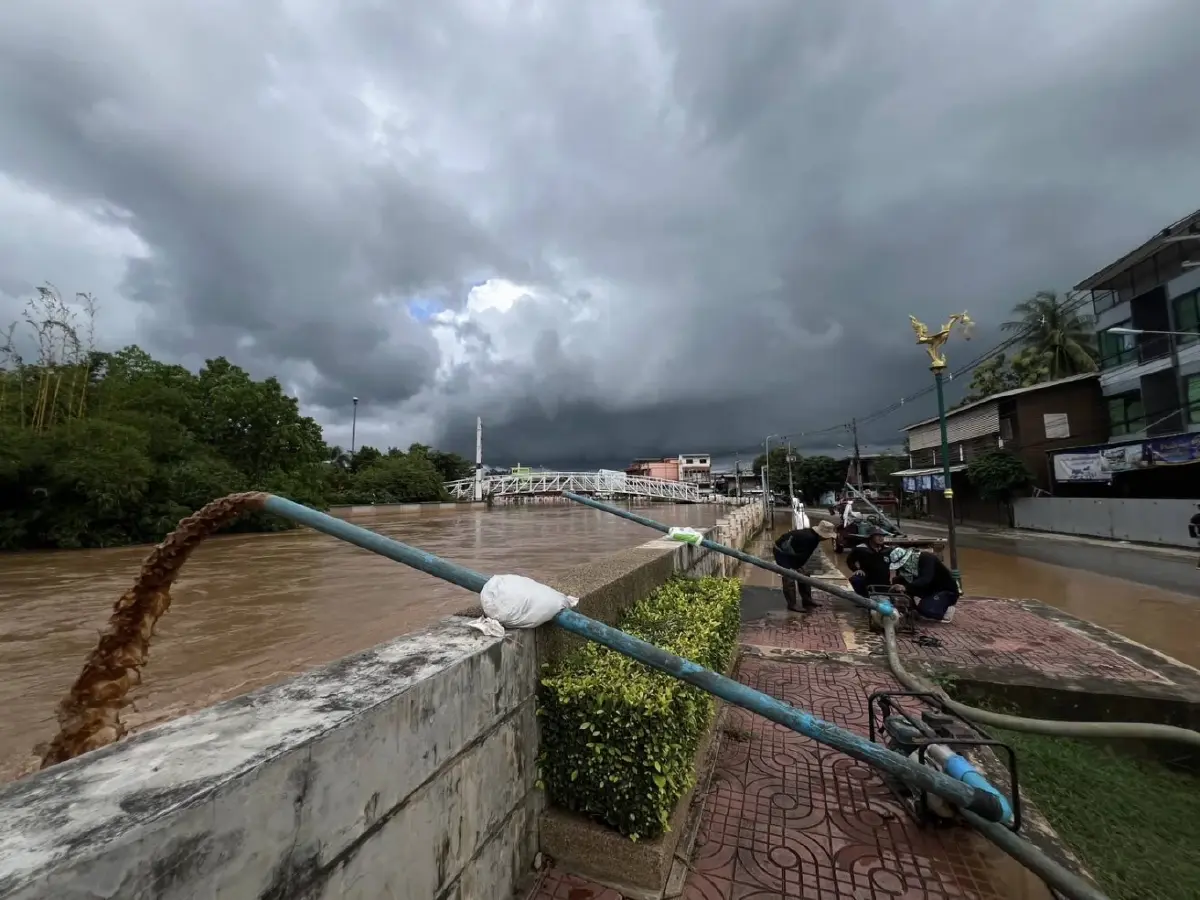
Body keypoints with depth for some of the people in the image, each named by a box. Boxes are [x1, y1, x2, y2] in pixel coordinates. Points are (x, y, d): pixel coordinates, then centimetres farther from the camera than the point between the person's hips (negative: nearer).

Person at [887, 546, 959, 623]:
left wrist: (905, 587, -51)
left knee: (925, 609, -29)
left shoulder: (926, 558, -26)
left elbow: (926, 580, -41)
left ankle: (946, 610, 0)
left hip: (947, 591, -8)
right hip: (931, 590, 8)